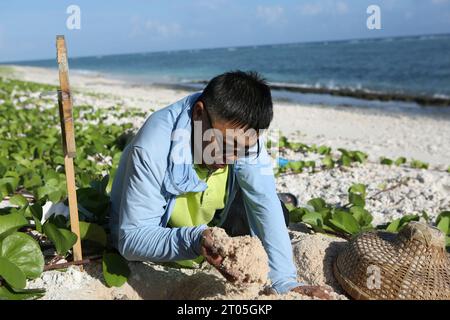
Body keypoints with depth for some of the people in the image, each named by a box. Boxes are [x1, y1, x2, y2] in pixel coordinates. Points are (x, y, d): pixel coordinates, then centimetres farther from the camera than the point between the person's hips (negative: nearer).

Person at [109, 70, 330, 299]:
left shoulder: (243, 135, -26)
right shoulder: (150, 151, -39)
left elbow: (265, 206, -29)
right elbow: (132, 239, -35)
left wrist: (284, 281, -38)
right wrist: (193, 240, -52)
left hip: (209, 223, 2)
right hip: (157, 236, -1)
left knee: (278, 213, -6)